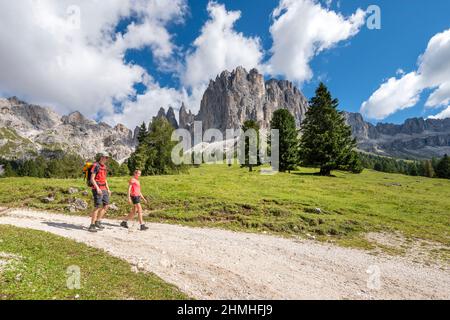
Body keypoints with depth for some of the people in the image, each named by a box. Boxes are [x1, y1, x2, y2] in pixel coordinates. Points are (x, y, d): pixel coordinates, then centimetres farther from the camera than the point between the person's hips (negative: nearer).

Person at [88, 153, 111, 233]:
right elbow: (92, 179, -14)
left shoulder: (104, 167, 15)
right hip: (97, 189, -8)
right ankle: (92, 225, 1)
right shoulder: (95, 166, -10)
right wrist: (97, 188, -24)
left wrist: (108, 189, 15)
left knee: (106, 206, 6)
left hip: (103, 189, 8)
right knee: (98, 207, -8)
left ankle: (97, 222, 16)